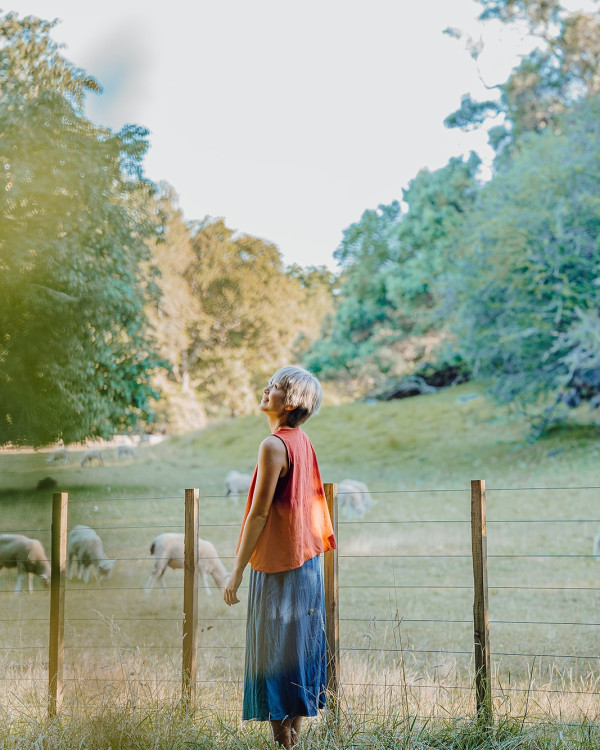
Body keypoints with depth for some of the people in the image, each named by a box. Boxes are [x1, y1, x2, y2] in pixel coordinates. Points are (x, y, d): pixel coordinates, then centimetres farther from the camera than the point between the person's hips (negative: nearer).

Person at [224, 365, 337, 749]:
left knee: (274, 656, -2)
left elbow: (259, 513, -17)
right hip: (306, 559, 9)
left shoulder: (274, 446, -16)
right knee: (298, 647, 12)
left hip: (278, 564, -9)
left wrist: (237, 572, -13)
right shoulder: (303, 442, 9)